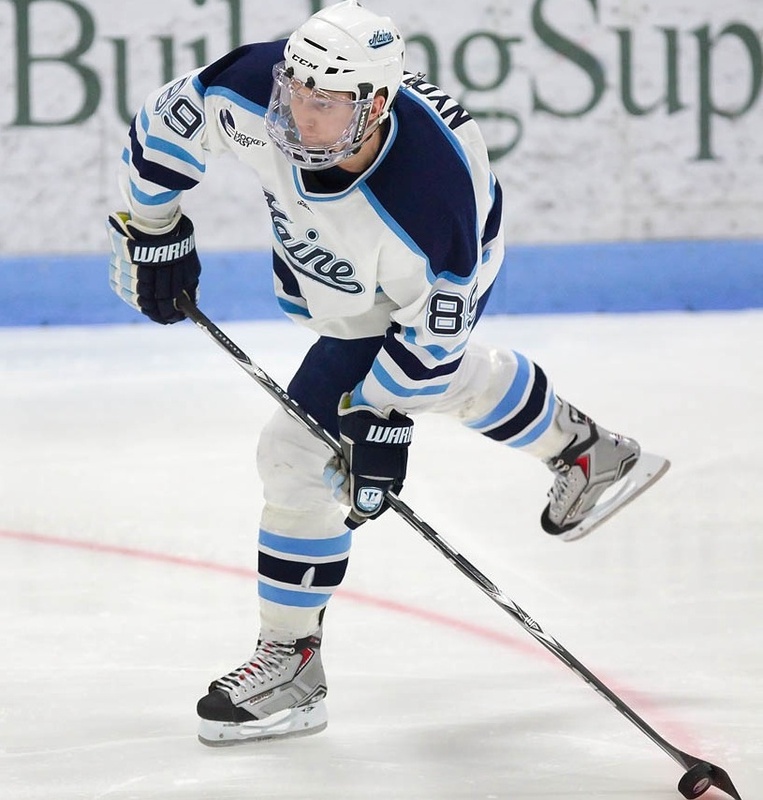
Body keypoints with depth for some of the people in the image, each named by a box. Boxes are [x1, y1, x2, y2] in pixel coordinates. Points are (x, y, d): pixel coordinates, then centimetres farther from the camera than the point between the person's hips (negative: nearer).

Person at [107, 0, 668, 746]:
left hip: (426, 284, -6)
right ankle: (582, 451, 59)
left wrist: (381, 417, -25)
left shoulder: (428, 196, -45)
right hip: (323, 257, 7)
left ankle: (289, 663, 3)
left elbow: (431, 328, -29)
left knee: (304, 450, -12)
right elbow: (166, 123, -13)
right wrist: (152, 230, -6)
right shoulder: (252, 90, -35)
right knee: (451, 377, 32)